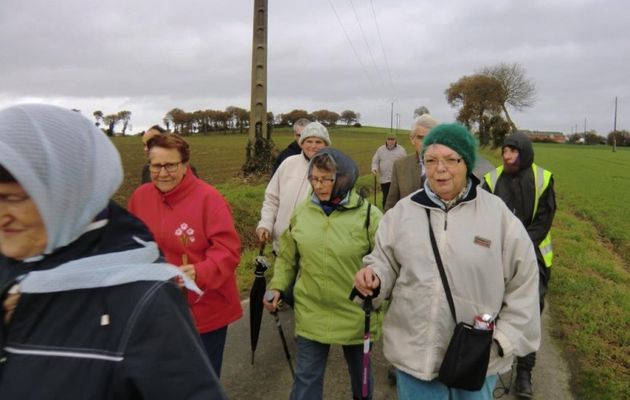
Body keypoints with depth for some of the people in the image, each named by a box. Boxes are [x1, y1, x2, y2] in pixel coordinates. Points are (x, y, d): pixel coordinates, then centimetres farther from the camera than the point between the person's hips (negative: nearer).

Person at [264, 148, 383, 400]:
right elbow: (287, 258, 9)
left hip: (355, 314, -1)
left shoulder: (368, 215, -14)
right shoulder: (301, 212, -2)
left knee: (360, 372, 22)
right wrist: (277, 287, -3)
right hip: (311, 313, 2)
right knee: (307, 377, 12)